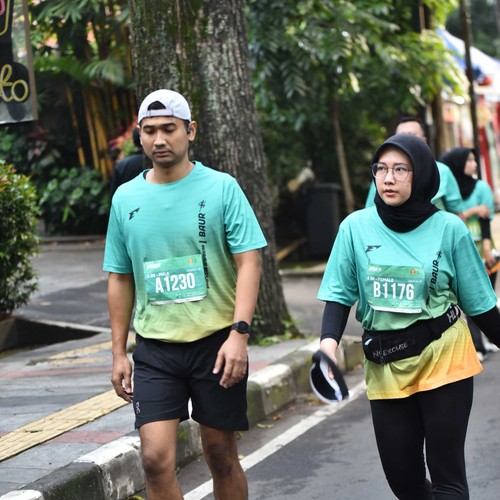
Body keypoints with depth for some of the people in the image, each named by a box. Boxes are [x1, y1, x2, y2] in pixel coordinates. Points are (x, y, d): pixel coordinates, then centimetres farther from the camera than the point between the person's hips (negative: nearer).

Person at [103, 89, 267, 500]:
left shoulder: (221, 188, -3)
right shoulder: (126, 198, 6)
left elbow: (249, 262, -8)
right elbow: (120, 279, 14)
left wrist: (239, 333, -19)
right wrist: (119, 353, 11)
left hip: (217, 342, -2)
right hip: (155, 347, 2)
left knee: (222, 457, 8)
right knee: (156, 458, -9)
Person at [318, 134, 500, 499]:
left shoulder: (448, 228, -7)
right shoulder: (356, 227, -4)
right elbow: (340, 294, -1)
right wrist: (329, 341, -17)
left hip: (444, 361, -2)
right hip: (386, 367, 2)